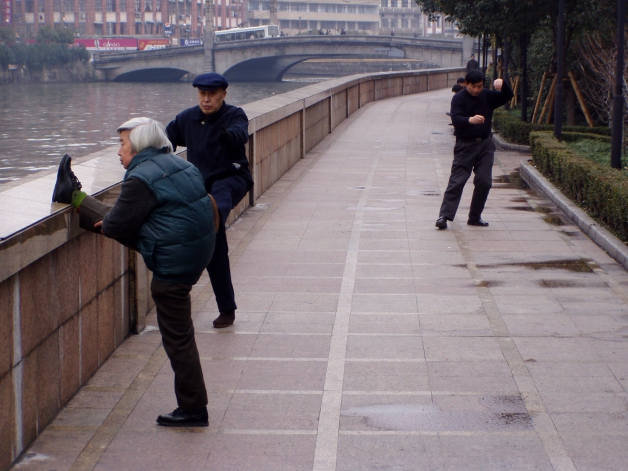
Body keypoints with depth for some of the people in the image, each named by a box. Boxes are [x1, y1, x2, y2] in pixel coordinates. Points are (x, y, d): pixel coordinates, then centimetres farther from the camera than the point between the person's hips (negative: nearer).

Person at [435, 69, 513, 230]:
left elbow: (508, 96, 1)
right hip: (465, 145, -4)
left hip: (485, 145, 4)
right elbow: (455, 119, -21)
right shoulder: (458, 98, -7)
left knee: (484, 181, 1)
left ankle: (475, 217, 12)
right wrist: (470, 120, -43)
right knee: (457, 181, -9)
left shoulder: (487, 96, 5)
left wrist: (502, 84, -21)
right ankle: (444, 215, -12)